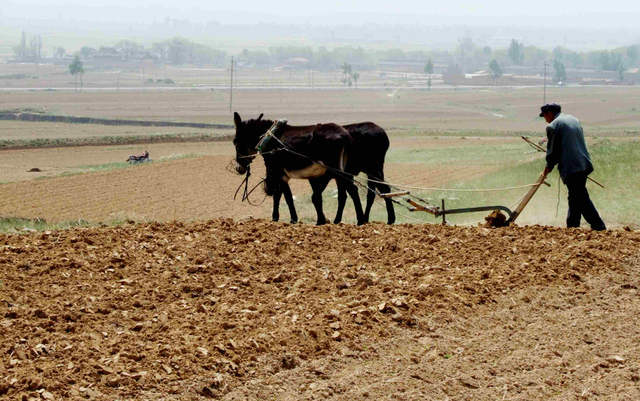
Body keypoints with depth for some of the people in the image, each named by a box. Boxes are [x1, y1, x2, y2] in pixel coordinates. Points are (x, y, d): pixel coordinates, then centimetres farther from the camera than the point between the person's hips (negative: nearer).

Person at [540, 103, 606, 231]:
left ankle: (599, 227, -16)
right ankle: (572, 226, 22)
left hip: (570, 167, -8)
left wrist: (548, 167, 12)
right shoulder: (574, 120, 19)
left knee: (581, 198, -9)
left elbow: (552, 151, -4)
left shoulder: (553, 126, -5)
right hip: (584, 164, 8)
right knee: (575, 197, 17)